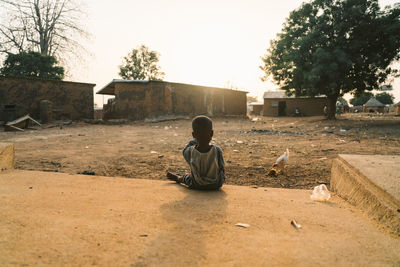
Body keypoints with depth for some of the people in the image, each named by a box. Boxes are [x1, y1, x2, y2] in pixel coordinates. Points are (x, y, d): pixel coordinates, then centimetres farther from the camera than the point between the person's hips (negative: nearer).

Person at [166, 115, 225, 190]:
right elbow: (222, 170, -11)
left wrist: (196, 138, 12)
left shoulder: (190, 151, -23)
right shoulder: (217, 151, -26)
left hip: (196, 186, 1)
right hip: (216, 185, 0)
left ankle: (178, 178, 58)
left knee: (187, 176, 31)